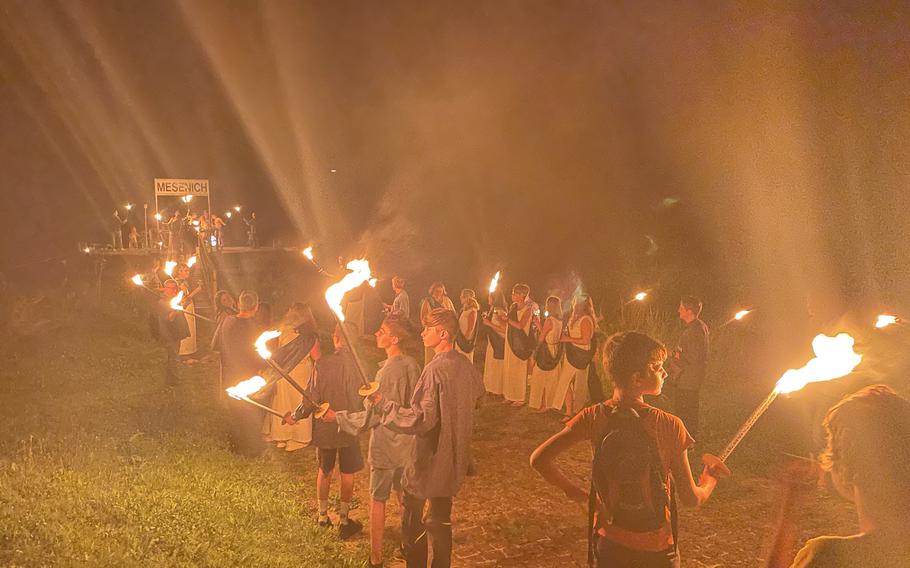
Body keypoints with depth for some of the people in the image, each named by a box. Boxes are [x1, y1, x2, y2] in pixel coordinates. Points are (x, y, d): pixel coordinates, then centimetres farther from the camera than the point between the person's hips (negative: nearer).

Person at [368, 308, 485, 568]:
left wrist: (382, 404, -23)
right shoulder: (467, 366, 0)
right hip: (453, 461, 7)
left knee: (413, 521, 9)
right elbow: (477, 396, 21)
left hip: (428, 460, -7)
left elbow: (421, 420, -28)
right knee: (441, 520, 19)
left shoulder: (435, 370, -25)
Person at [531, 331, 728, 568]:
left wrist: (573, 491, 2)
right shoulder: (670, 426, -19)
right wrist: (711, 478, 10)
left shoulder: (593, 418, -11)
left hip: (607, 544, 2)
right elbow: (692, 498, -12)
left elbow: (539, 459, -12)